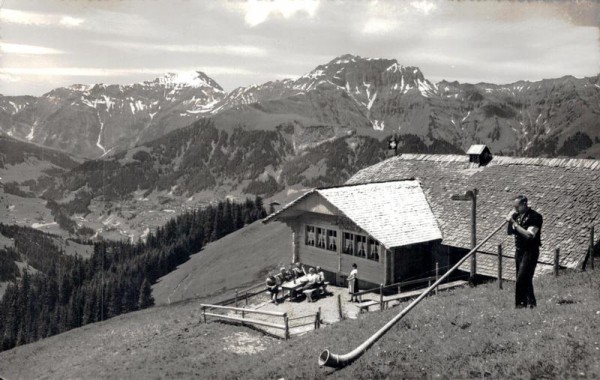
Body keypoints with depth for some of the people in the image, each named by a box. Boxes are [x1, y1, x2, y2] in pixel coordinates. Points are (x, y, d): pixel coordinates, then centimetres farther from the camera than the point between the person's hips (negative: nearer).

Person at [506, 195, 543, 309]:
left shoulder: (535, 216, -12)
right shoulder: (517, 215, 8)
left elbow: (529, 235, -22)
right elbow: (510, 232, 12)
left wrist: (515, 223, -23)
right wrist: (510, 221, -4)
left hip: (530, 251, -8)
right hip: (519, 250, 8)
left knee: (521, 279, -13)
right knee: (525, 279, 12)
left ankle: (521, 303, -7)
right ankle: (530, 302, 20)